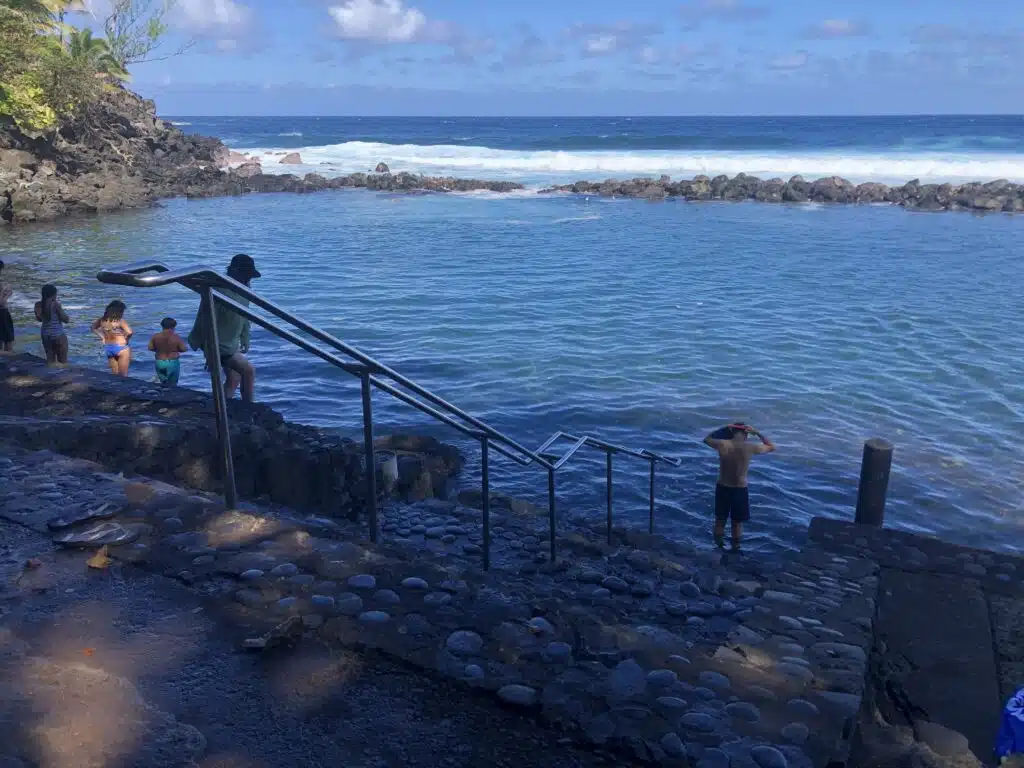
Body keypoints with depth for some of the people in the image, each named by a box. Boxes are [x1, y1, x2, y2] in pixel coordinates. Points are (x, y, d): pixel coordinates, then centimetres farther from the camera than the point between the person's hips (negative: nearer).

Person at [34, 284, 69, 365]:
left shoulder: (38, 305, 1)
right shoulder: (56, 304, -16)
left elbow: (39, 319, 16)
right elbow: (66, 319, -14)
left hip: (45, 334, 6)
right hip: (58, 335, -6)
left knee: (50, 359, 14)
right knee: (63, 361, 5)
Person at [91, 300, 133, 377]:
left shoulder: (103, 320, 0)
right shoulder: (120, 321, -20)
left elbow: (94, 328, 17)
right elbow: (129, 332, -33)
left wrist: (103, 337, 12)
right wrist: (126, 340, -13)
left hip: (108, 348, 6)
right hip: (121, 348, -6)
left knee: (114, 374, 17)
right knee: (123, 375, 4)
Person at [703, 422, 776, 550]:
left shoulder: (722, 444, -14)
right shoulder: (750, 448, -15)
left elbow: (706, 439, 9)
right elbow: (772, 447, 4)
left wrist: (724, 429, 9)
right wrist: (757, 433, 8)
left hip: (722, 488, 1)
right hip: (740, 490, -1)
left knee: (720, 521, 18)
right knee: (737, 523, 17)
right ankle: (735, 549, 29)